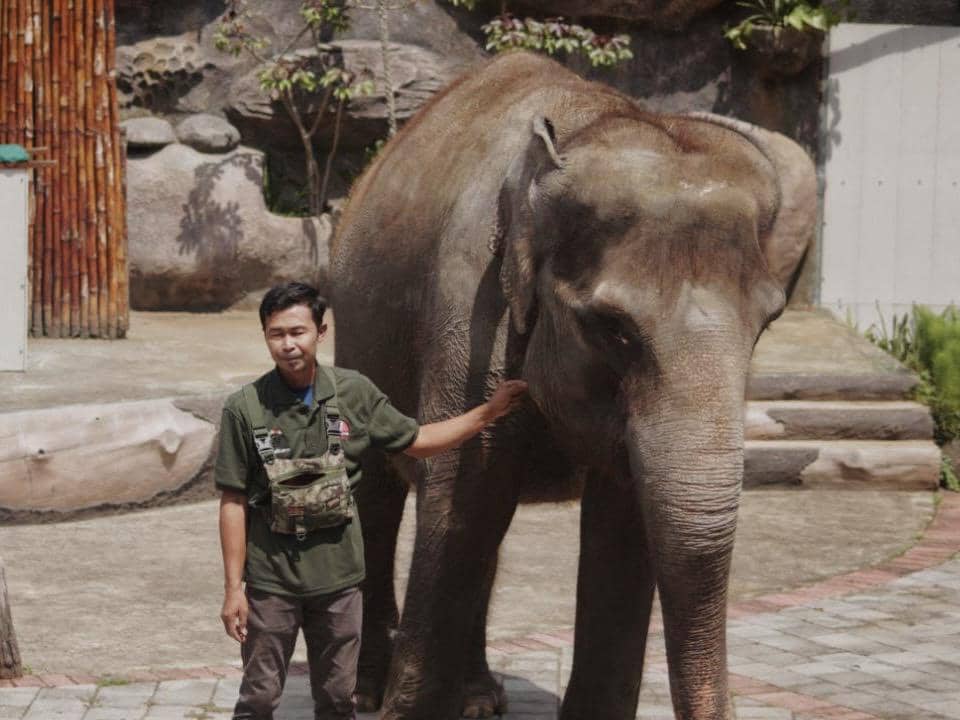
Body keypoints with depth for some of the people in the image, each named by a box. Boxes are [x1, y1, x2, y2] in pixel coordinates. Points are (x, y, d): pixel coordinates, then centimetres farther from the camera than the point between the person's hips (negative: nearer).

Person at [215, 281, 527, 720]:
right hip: (271, 579, -3)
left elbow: (417, 442, 12)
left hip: (337, 573, 3)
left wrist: (489, 412, 6)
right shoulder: (245, 409, -10)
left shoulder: (353, 393, -1)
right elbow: (233, 502, -7)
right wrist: (233, 588, -8)